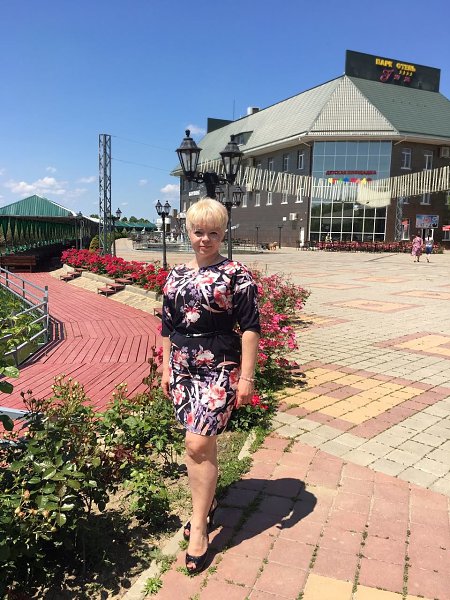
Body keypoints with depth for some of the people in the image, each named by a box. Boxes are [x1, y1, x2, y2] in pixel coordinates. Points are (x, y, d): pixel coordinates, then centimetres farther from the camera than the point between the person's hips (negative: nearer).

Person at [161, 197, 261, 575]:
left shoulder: (236, 274, -7)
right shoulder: (177, 275, 9)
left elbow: (250, 328, -9)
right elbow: (167, 327, 14)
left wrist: (247, 377, -12)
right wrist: (166, 368, 14)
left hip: (220, 369, -5)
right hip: (183, 367, 5)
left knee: (198, 444, -9)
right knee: (201, 442, 14)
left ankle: (199, 528, 8)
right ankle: (207, 501, 37)